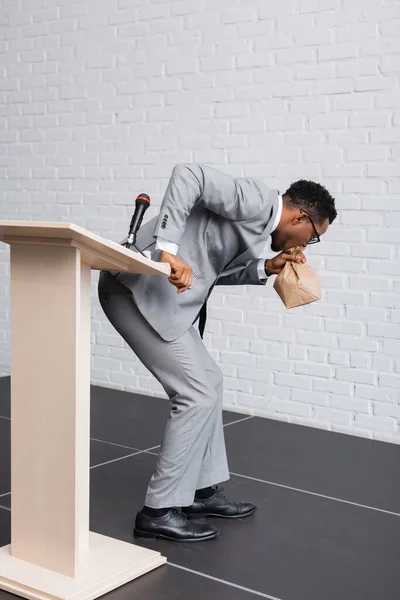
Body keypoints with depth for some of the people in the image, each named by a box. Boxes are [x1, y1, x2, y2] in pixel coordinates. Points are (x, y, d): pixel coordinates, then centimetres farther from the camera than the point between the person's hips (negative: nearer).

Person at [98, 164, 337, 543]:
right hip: (138, 288, -11)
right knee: (197, 393, -7)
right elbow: (187, 175, -24)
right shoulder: (257, 199, -12)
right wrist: (168, 250, -31)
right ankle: (159, 511, 2)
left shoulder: (257, 221, 17)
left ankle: (202, 490, 26)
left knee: (208, 382, 16)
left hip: (157, 293, 11)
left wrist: (265, 269, 10)